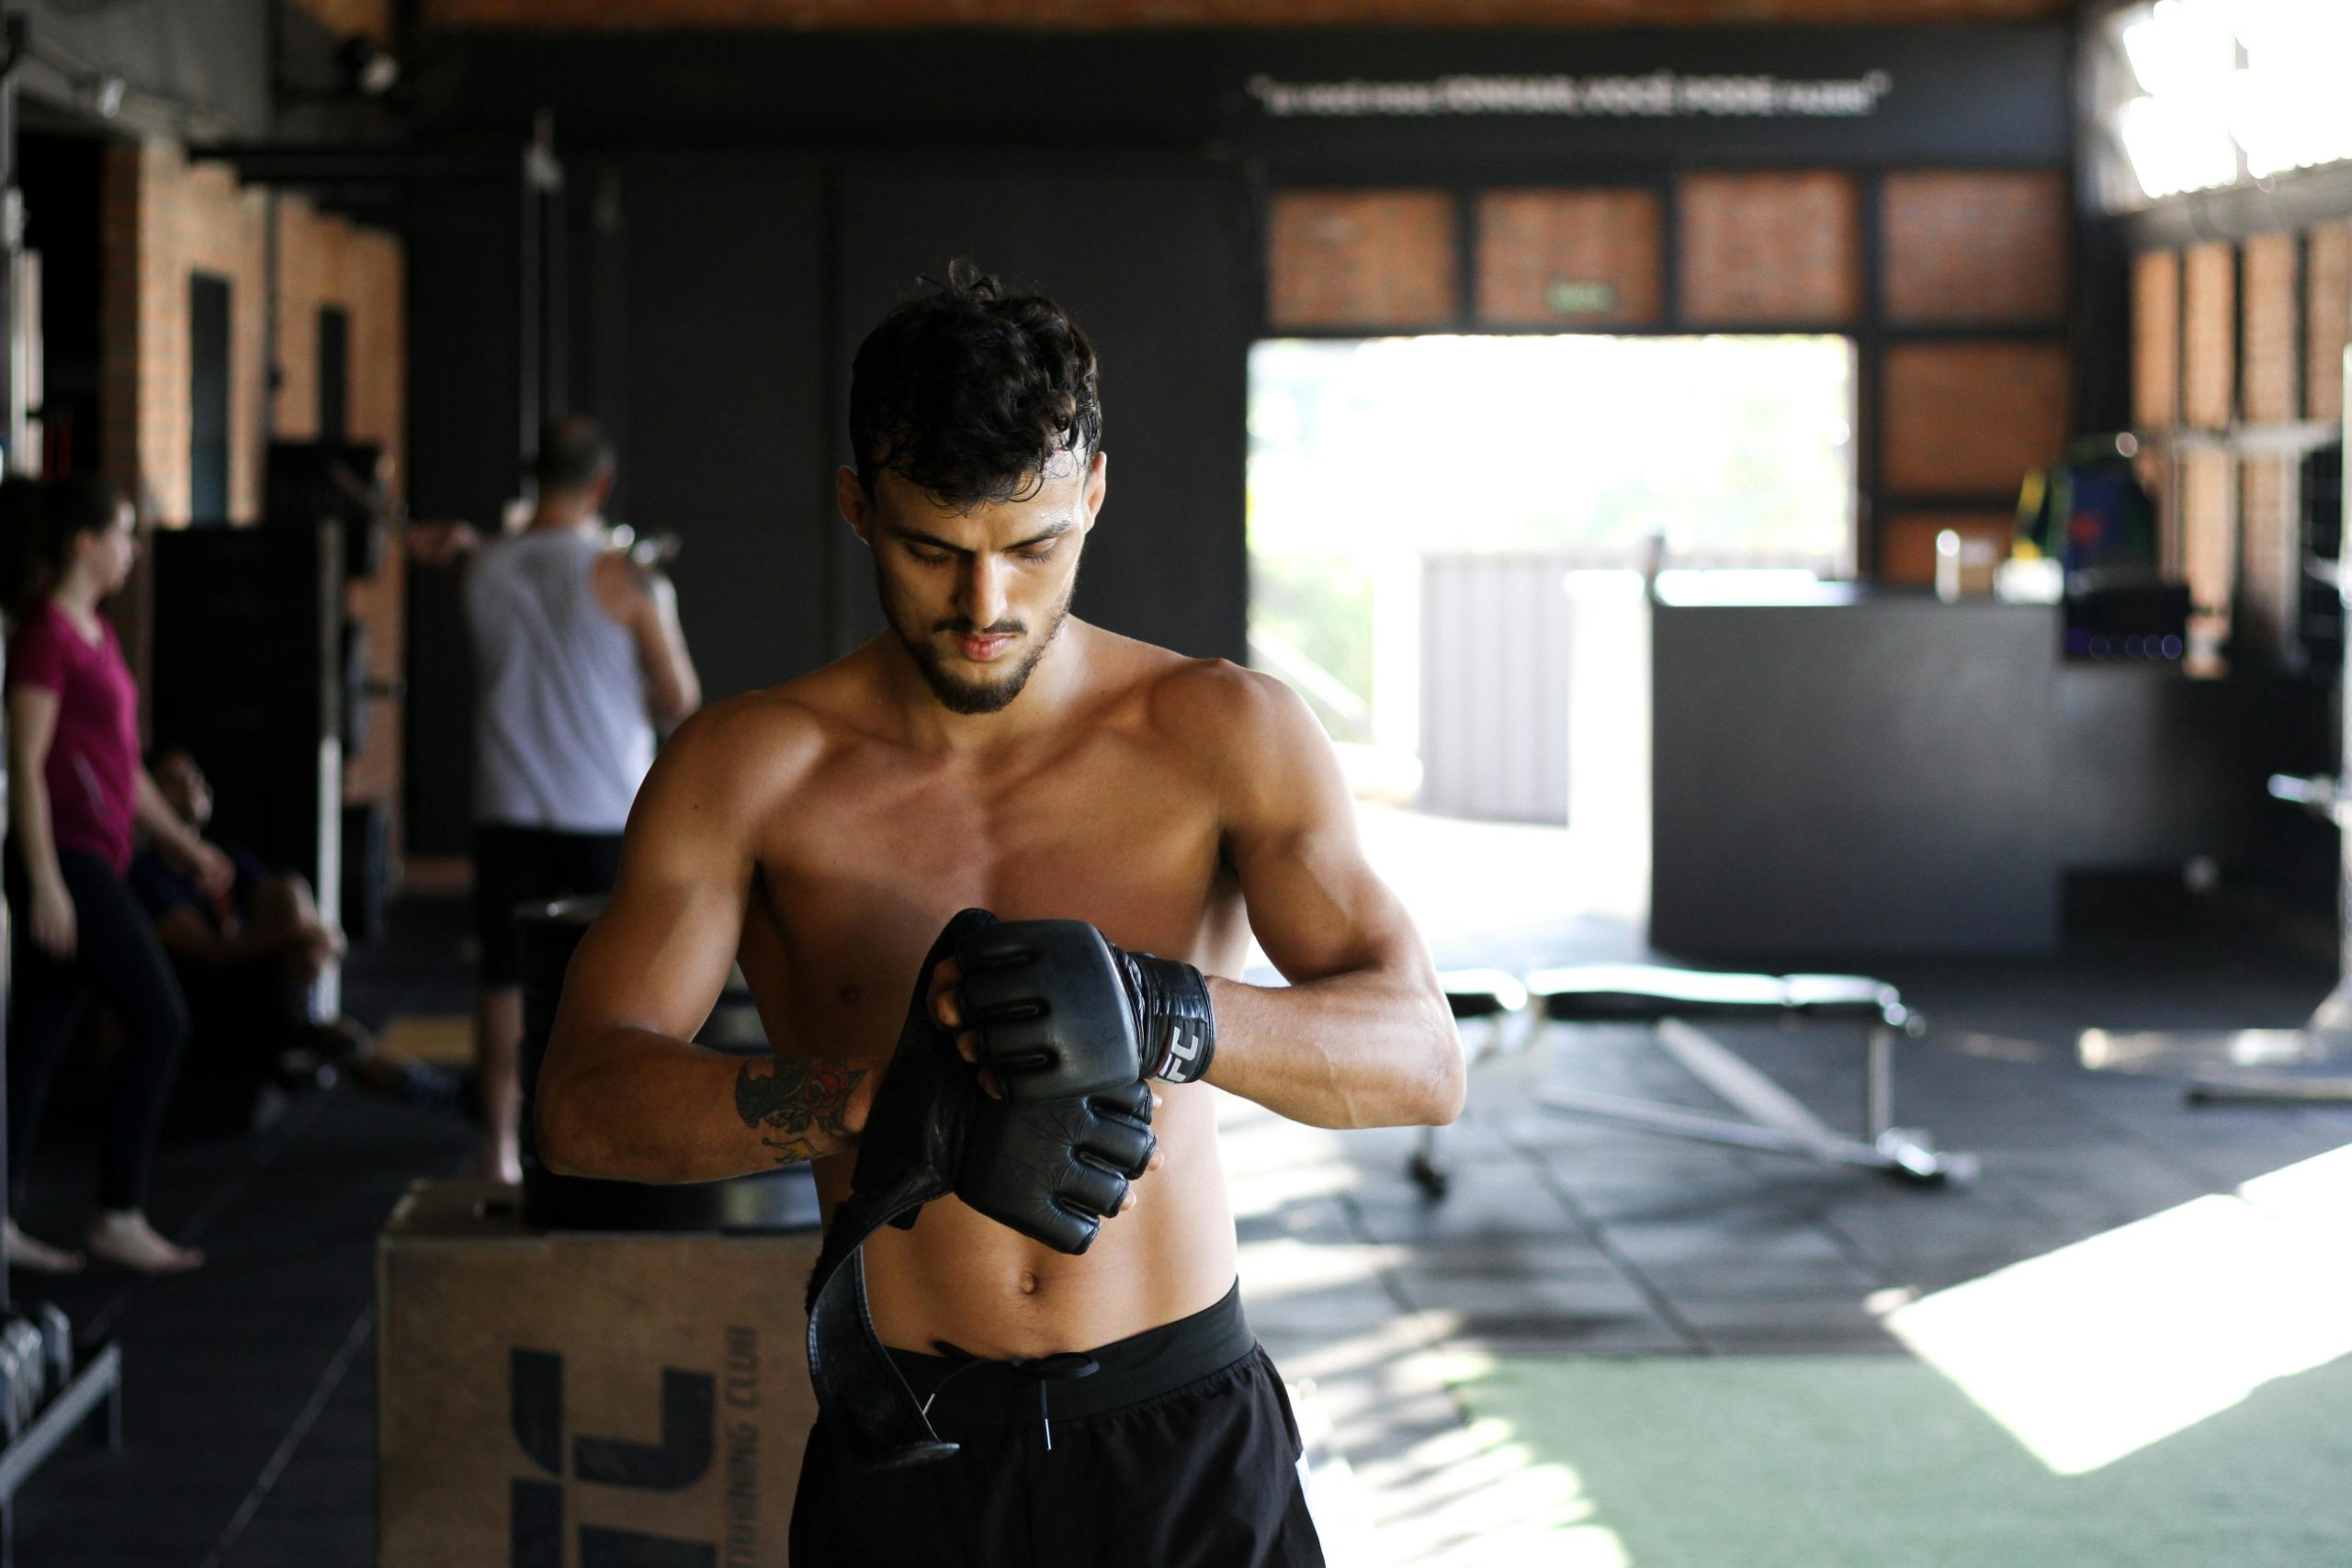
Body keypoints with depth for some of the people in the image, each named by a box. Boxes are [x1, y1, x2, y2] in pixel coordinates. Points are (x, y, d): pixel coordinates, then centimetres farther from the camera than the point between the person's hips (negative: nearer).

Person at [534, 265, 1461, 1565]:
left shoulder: (1220, 736, -2)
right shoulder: (750, 770, -3)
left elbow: (1421, 1057, -13)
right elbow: (583, 1102, -15)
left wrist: (1160, 1011, -33)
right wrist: (899, 1101, -32)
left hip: (1186, 1453, 0)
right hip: (906, 1464, 0)